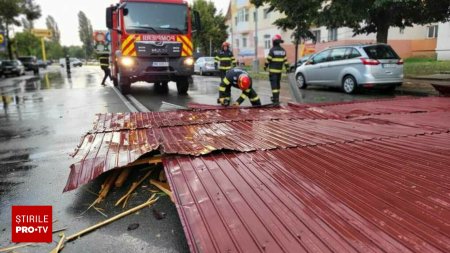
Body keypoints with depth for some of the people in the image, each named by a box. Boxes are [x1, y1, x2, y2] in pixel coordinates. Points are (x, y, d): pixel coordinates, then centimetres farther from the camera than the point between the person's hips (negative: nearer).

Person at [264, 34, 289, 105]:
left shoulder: (272, 50, -12)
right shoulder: (283, 50, 6)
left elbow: (268, 60, -10)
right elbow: (285, 60, 8)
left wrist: (265, 67, 5)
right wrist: (287, 68, 15)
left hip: (273, 70, -6)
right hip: (280, 70, 6)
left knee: (274, 85, -9)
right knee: (277, 84, 18)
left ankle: (276, 100, -17)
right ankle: (276, 97, 30)